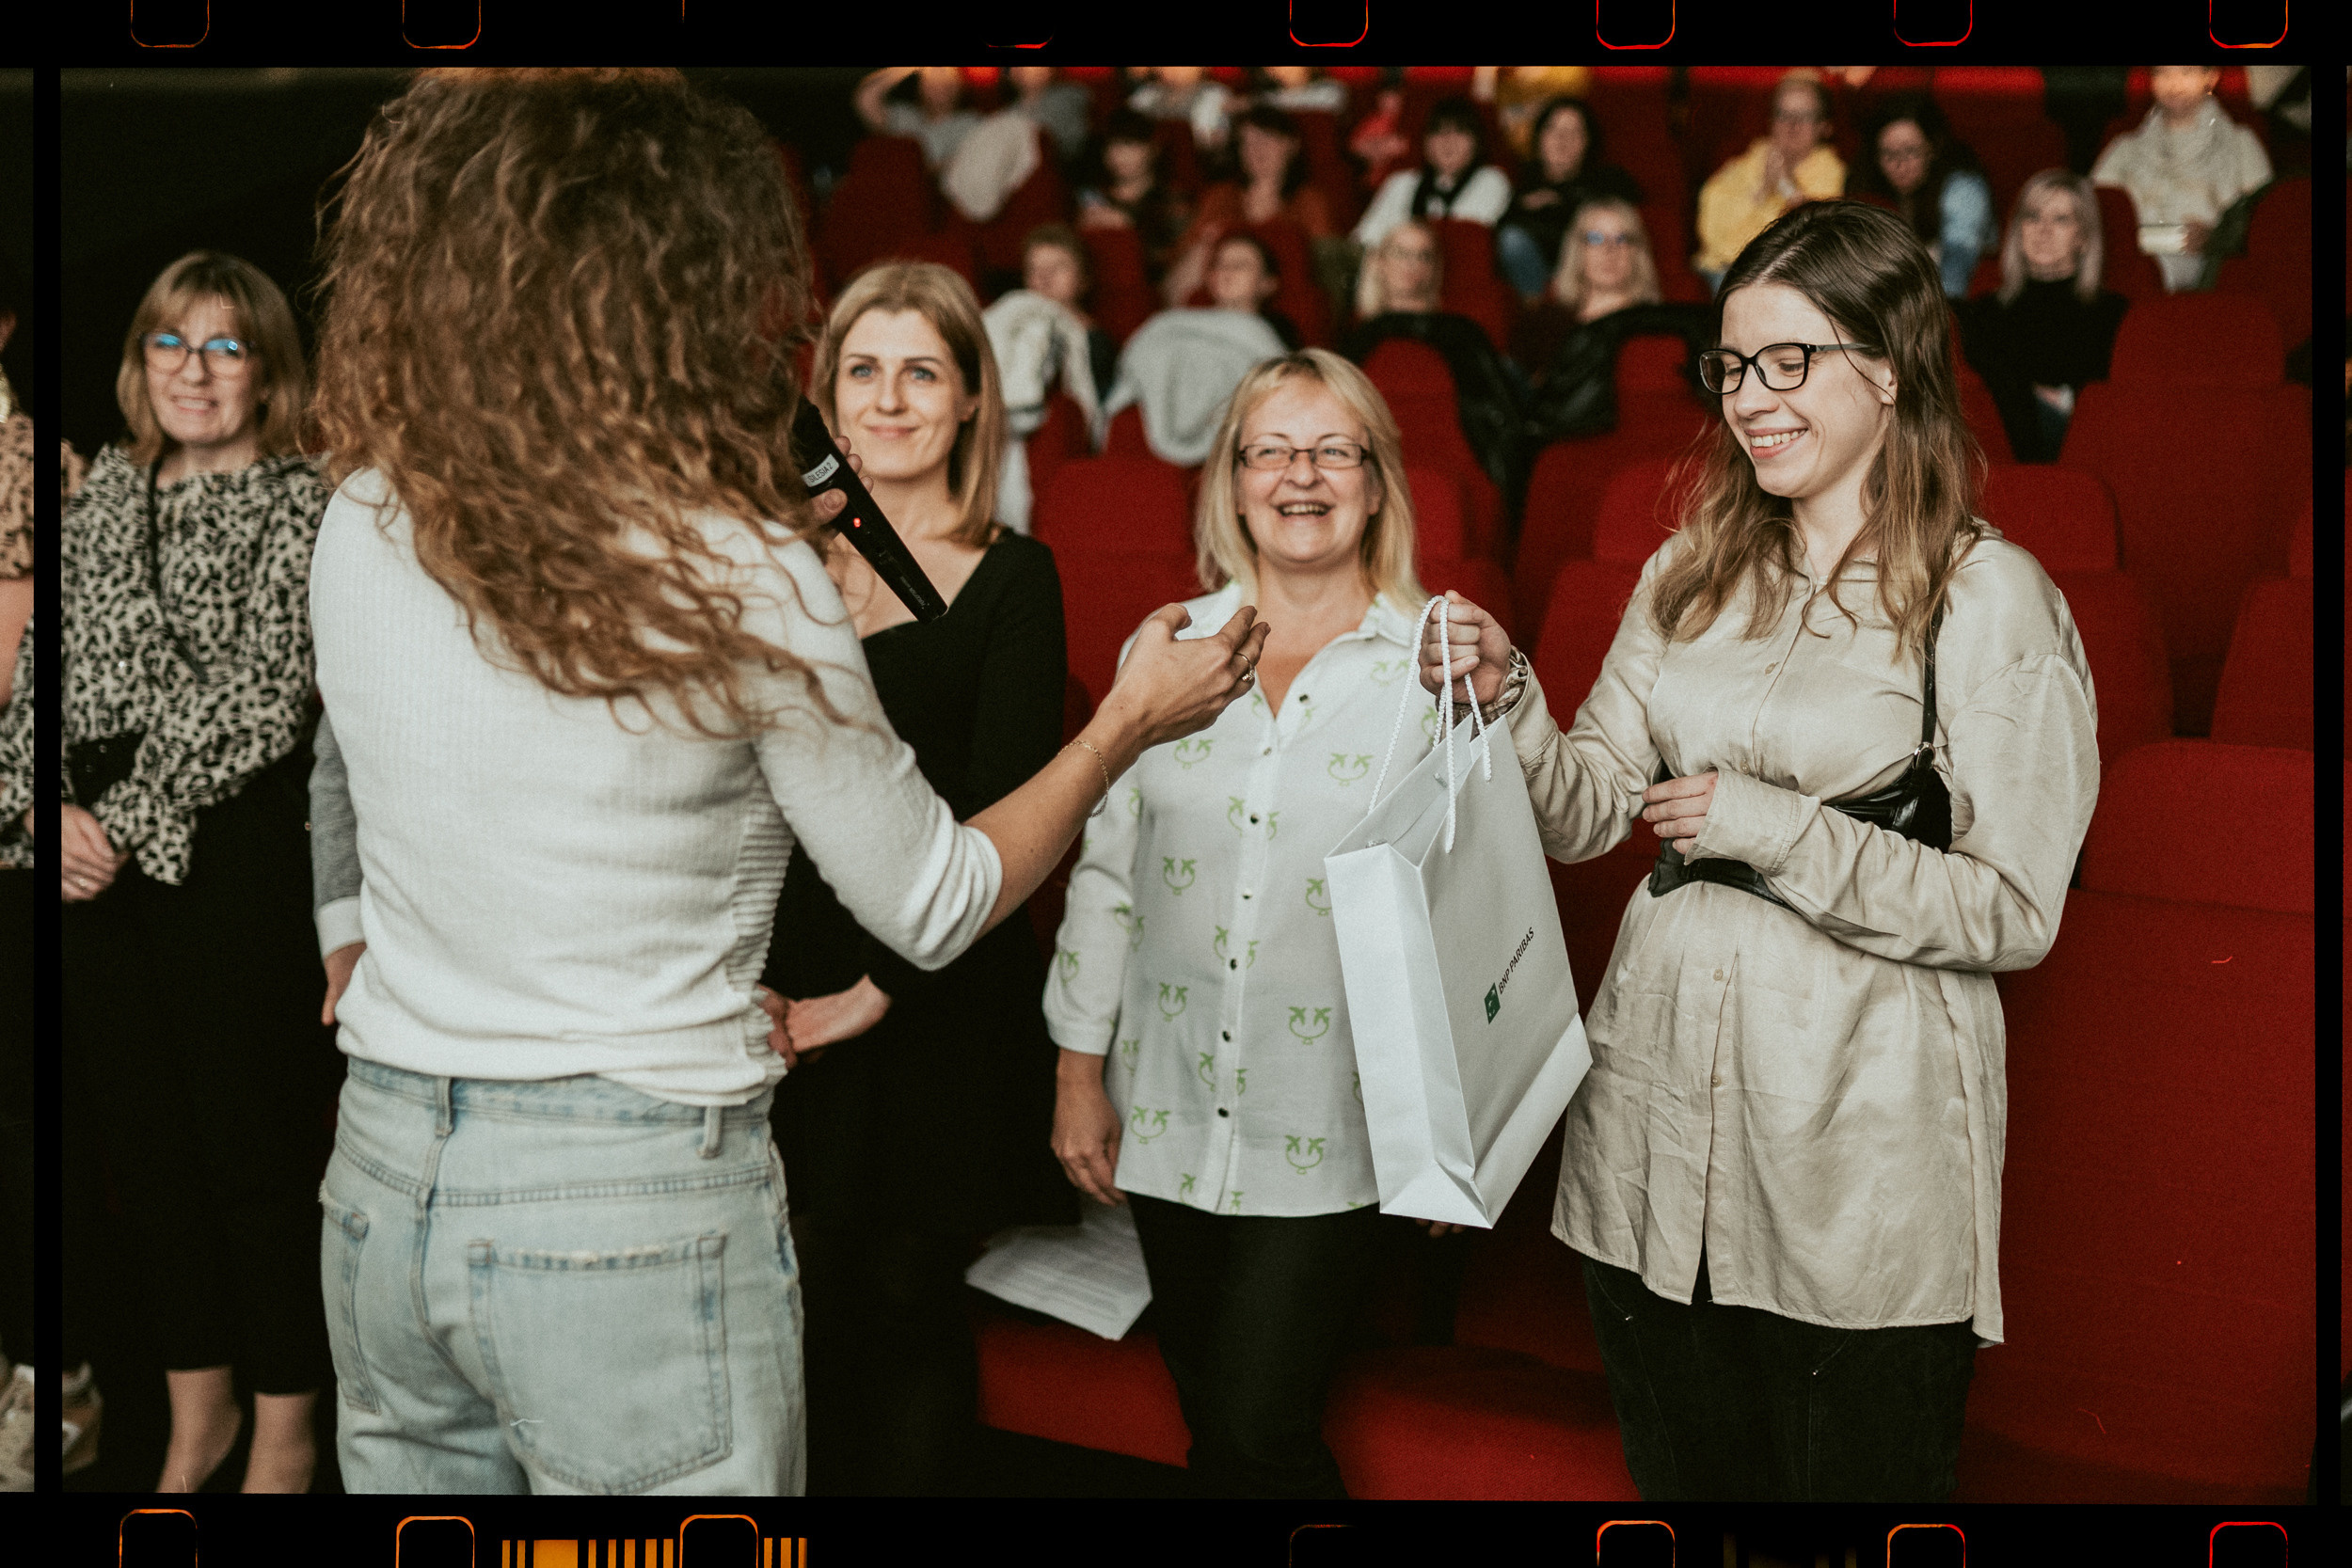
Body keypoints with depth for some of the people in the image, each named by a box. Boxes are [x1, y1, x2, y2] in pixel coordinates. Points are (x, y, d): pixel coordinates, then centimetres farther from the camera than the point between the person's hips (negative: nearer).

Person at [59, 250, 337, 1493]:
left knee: (251, 1144, 1)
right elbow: (52, 672, 12)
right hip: (101, 862, 6)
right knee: (146, 1141, 13)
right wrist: (57, 808, -5)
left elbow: (262, 698, -13)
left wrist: (127, 821, -15)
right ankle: (197, 1411, 28)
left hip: (235, 854, -6)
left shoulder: (296, 505, -5)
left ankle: (284, 1434, 16)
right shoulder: (101, 494, 13)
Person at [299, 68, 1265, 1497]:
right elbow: (934, 907, -4)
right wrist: (1130, 725, 8)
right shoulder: (746, 579, -16)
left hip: (382, 1181, 5)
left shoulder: (361, 527, -2)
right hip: (635, 1210, -5)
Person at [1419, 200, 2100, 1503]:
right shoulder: (1691, 574, 9)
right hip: (1656, 1095, 6)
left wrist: (1776, 828, -18)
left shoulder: (1991, 599, -9)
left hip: (1862, 1146, -5)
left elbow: (2016, 911, -12)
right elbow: (1589, 810, 7)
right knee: (1679, 1470, 19)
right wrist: (1505, 699, -11)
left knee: (1852, 1478, 8)